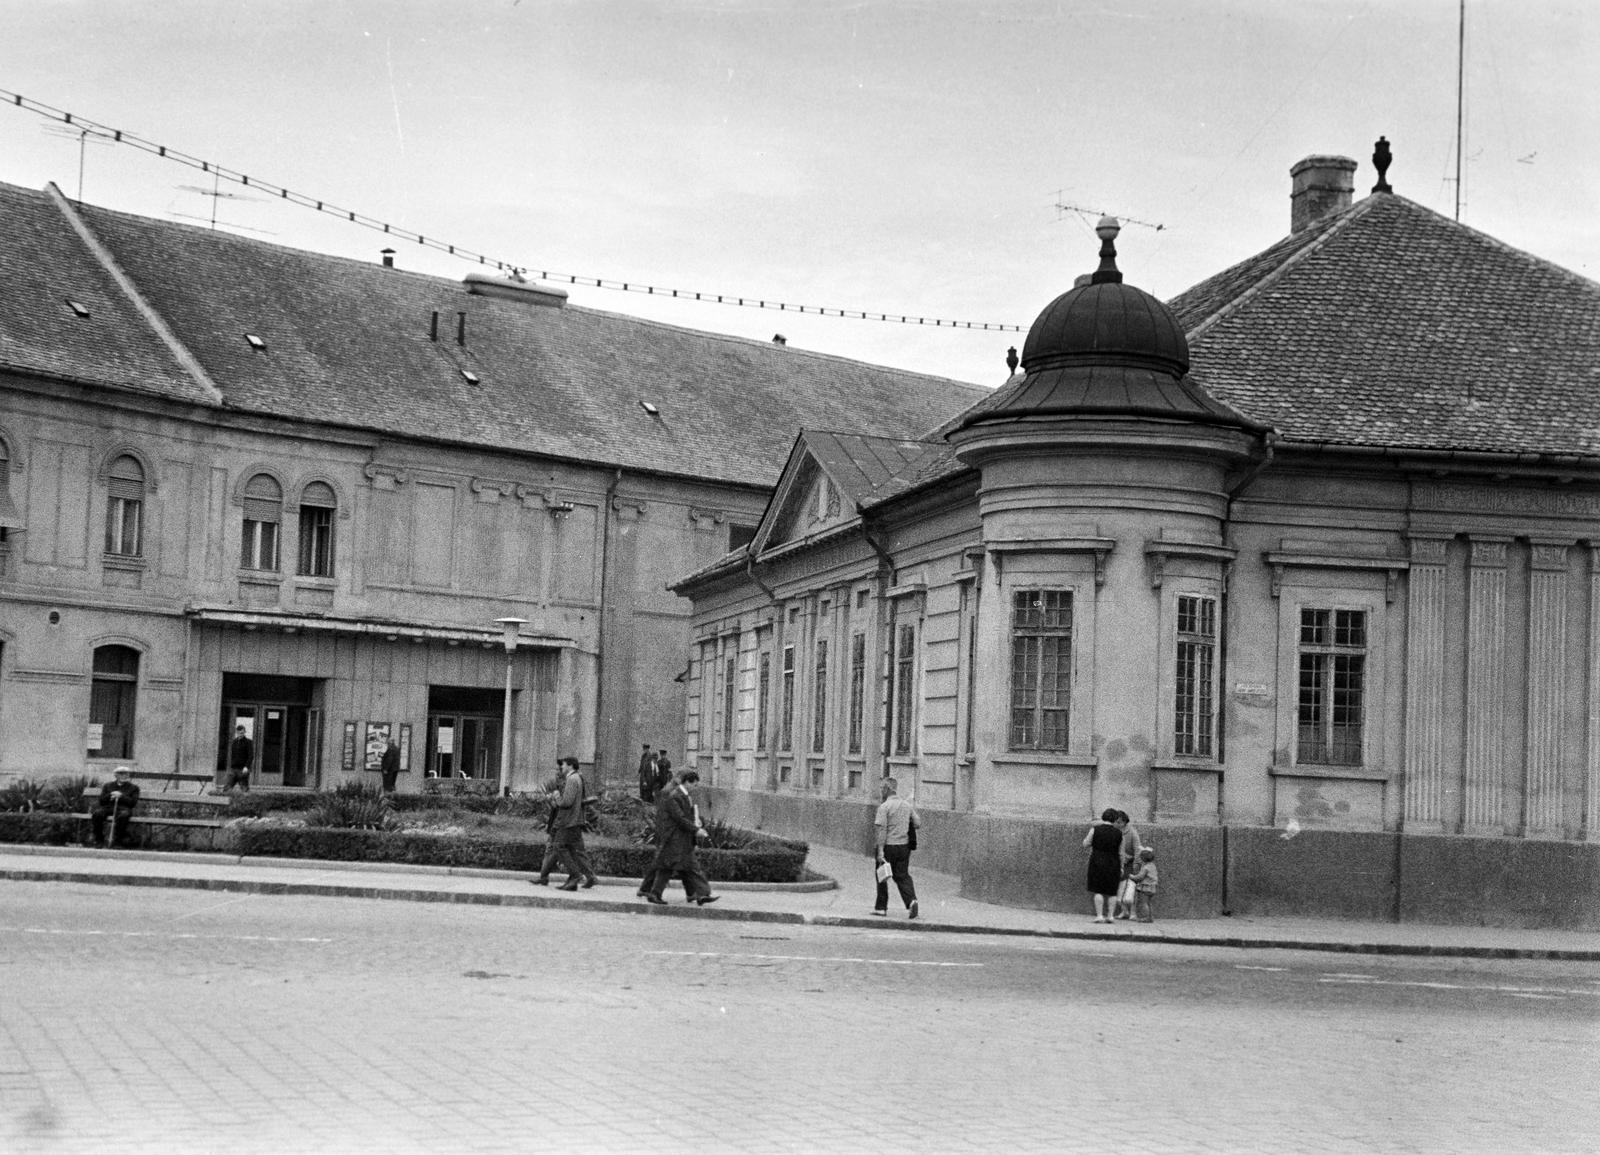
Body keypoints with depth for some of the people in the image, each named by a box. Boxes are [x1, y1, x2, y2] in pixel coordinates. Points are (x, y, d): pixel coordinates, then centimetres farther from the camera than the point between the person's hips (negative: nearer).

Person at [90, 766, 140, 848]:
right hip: (107, 807, 2)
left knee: (123, 815, -40)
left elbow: (133, 803, 3)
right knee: (97, 814, -33)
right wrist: (110, 795, -6)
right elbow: (101, 801, 13)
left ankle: (117, 841, -32)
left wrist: (121, 796, -10)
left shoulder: (133, 787, 17)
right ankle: (99, 840, -22)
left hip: (123, 808, -2)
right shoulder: (108, 786, 25)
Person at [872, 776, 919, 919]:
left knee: (882, 876, 10)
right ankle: (911, 901, -13)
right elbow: (917, 824, 11)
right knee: (903, 875, 9)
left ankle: (881, 907, 17)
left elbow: (882, 829, -17)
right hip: (904, 845, 5)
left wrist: (880, 851, -19)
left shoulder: (884, 807, -11)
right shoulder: (907, 805, 6)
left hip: (888, 845, -5)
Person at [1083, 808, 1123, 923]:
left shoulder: (1095, 829, -6)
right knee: (1111, 892, 8)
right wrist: (1121, 867, 12)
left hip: (1098, 862, -2)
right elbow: (1121, 852, 4)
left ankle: (1099, 915, -6)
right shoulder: (1118, 833, -1)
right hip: (1113, 865, 2)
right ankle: (1110, 915, 6)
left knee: (1098, 891, 0)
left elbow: (1086, 844, 1)